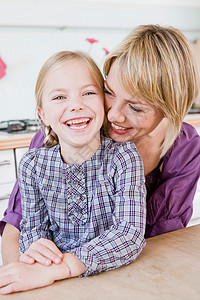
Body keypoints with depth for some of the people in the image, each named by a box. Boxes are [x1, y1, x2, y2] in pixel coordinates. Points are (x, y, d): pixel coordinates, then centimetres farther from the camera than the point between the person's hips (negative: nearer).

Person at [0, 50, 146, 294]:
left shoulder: (124, 157, -14)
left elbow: (130, 235, -22)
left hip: (116, 275, -1)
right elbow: (33, 226, 5)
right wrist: (34, 249, -20)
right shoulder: (32, 165, -5)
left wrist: (51, 271, -30)